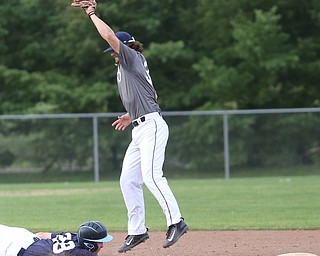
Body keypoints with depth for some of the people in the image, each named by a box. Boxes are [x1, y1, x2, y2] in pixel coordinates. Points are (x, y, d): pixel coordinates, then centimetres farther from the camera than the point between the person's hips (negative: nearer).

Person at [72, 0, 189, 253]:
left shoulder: (133, 58, -2)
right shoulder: (126, 67, 23)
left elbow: (110, 36, -14)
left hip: (151, 125, -10)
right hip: (140, 130, 10)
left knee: (152, 175, -21)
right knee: (128, 180, 7)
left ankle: (176, 222, -22)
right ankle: (137, 230, 9)